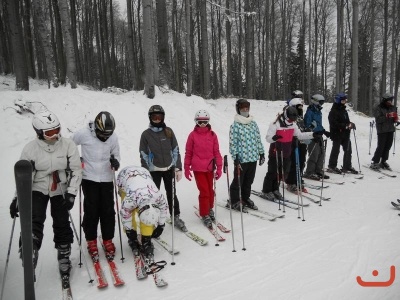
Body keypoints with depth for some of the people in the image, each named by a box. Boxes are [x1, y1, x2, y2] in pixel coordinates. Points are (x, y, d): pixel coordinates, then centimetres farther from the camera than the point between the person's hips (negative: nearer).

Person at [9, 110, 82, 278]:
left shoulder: (68, 145, -16)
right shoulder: (30, 149, -14)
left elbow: (76, 171, -11)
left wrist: (71, 194, -16)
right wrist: (17, 198, -7)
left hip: (61, 191, 0)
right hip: (38, 190, 0)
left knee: (62, 224, 8)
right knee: (34, 221, -20)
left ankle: (64, 258, 28)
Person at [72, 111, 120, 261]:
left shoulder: (113, 137, -6)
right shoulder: (83, 134, -12)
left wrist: (115, 161, -12)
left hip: (107, 179, 2)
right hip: (89, 178, -2)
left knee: (108, 211, 6)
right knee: (91, 211, 2)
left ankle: (108, 240, 22)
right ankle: (91, 241, 21)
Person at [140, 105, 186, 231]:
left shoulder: (168, 131, 2)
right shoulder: (146, 134, -2)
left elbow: (175, 150, 3)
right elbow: (143, 155, -1)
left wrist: (178, 168, -1)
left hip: (169, 168, 2)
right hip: (154, 170, -1)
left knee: (172, 194, 11)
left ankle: (176, 218, 25)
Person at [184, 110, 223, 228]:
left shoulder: (212, 135, 3)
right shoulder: (193, 135, -2)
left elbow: (216, 152, 5)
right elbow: (188, 153, 2)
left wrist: (219, 167, 1)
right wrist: (187, 168, 2)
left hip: (210, 167, 3)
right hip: (198, 168, -3)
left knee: (210, 190, 14)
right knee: (204, 191, -4)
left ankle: (209, 209, 37)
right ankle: (204, 214, 14)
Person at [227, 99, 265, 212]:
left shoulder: (253, 123, 9)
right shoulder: (235, 126, -9)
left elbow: (258, 139, 15)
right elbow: (232, 143, -11)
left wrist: (261, 153, 13)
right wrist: (235, 158, -15)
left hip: (253, 158, 6)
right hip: (241, 159, -6)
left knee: (249, 180, 16)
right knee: (238, 181, 4)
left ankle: (245, 198, 33)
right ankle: (234, 201, 19)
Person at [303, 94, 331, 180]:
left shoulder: (318, 112, 16)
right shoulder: (310, 112, -12)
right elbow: (307, 125, -16)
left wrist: (324, 131, 14)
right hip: (312, 137, -9)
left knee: (321, 153, 10)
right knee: (314, 154, -9)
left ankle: (318, 171, 21)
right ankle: (309, 172, 2)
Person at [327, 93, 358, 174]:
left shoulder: (344, 110, 14)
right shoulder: (334, 111, -14)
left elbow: (346, 121, 21)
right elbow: (334, 124, -22)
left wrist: (350, 124, 0)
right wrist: (346, 126, -23)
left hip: (345, 134, 8)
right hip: (337, 134, -8)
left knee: (348, 150, 10)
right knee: (336, 150, 2)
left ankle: (347, 166, 20)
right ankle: (332, 166, 15)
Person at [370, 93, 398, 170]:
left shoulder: (393, 108, 13)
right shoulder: (378, 108, -5)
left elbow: (395, 118, 20)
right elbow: (378, 119, -15)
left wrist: (395, 119, -3)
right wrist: (387, 116, -26)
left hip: (390, 130, 6)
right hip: (382, 130, -6)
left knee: (388, 146, 8)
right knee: (381, 147, -8)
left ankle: (383, 162, 18)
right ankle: (375, 162, -1)